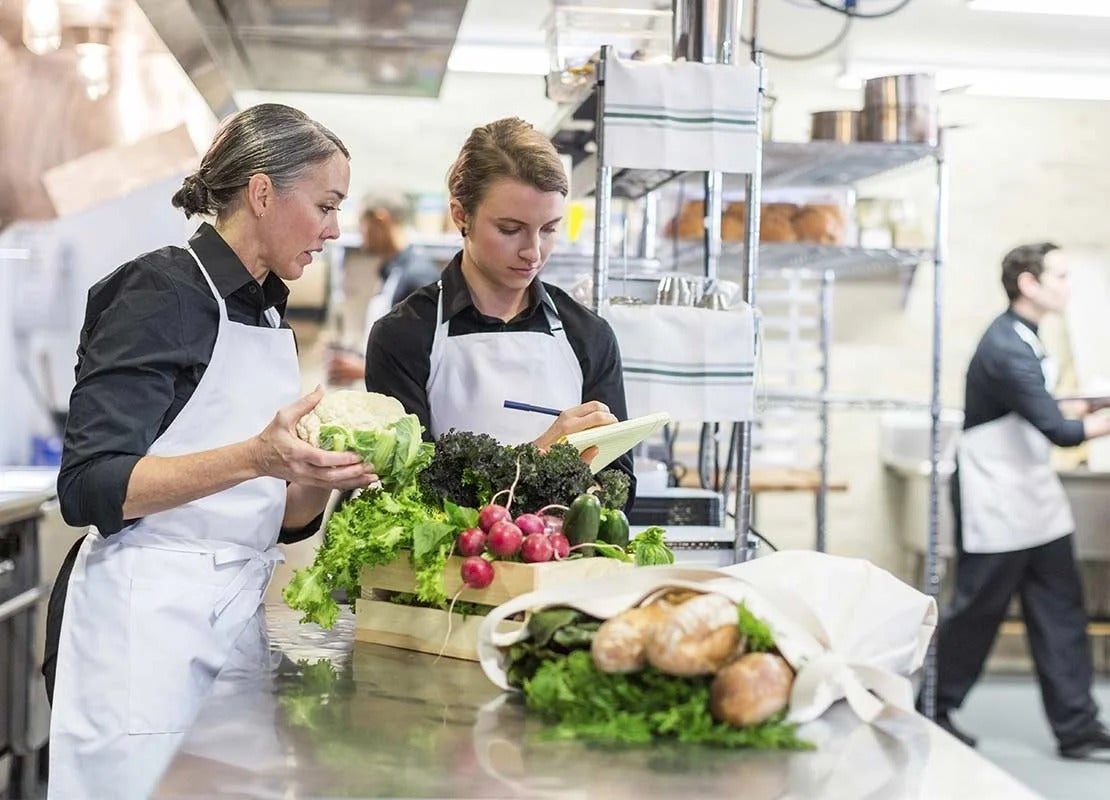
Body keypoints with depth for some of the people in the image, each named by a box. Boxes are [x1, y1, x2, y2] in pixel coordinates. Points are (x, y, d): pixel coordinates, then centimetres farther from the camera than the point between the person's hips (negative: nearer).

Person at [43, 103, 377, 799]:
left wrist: (323, 479, -4)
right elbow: (90, 487, -18)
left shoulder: (269, 313, 14)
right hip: (147, 616, -7)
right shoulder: (163, 293, -9)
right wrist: (255, 457, -29)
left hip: (240, 610, 8)